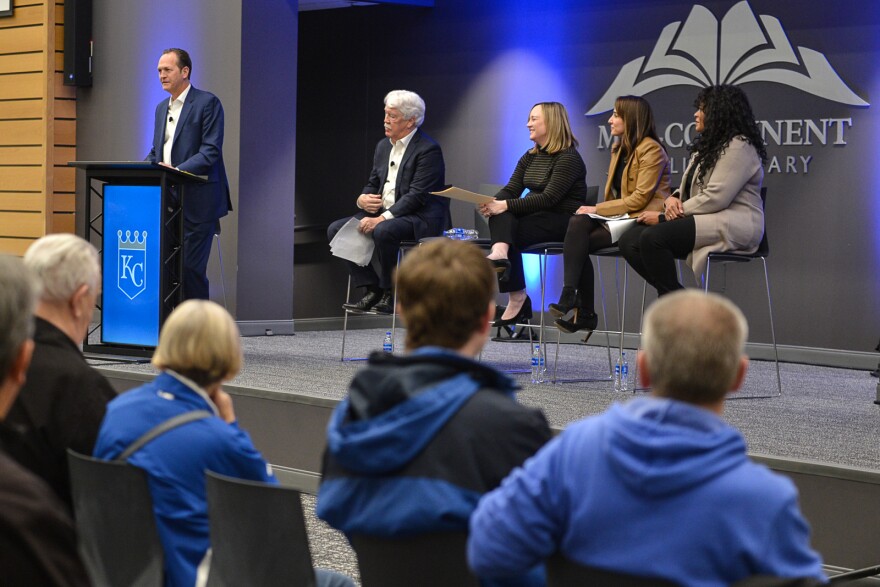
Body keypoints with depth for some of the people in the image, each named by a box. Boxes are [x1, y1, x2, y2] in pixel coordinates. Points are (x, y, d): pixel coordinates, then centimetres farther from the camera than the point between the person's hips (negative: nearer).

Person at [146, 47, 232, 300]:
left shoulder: (207, 103, -5)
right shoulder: (162, 108, 19)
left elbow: (211, 151, -14)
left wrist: (177, 170, -26)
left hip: (197, 201, -7)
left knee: (191, 266, -8)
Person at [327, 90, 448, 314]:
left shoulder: (428, 149, -12)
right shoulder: (383, 146, 14)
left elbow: (416, 196, -20)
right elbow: (373, 184, 21)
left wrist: (382, 218, -27)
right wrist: (363, 199, -4)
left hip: (419, 218, -9)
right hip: (383, 213, 9)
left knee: (383, 232, -38)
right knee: (336, 229, -7)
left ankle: (389, 294, -18)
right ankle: (371, 290, -6)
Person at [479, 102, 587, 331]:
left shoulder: (568, 158, -10)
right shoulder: (530, 157, 17)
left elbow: (548, 198, -21)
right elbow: (511, 190, 7)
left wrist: (505, 206, -27)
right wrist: (493, 204, -17)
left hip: (563, 220, -7)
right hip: (537, 216, 7)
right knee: (501, 217, -23)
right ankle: (500, 253, -46)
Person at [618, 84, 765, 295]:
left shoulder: (738, 147, -10)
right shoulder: (708, 145, 23)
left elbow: (714, 198, -19)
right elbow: (690, 188, 23)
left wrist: (663, 217, -15)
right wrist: (673, 198, -3)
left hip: (732, 227, -10)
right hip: (705, 221, 10)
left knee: (652, 237, -30)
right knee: (630, 240, -11)